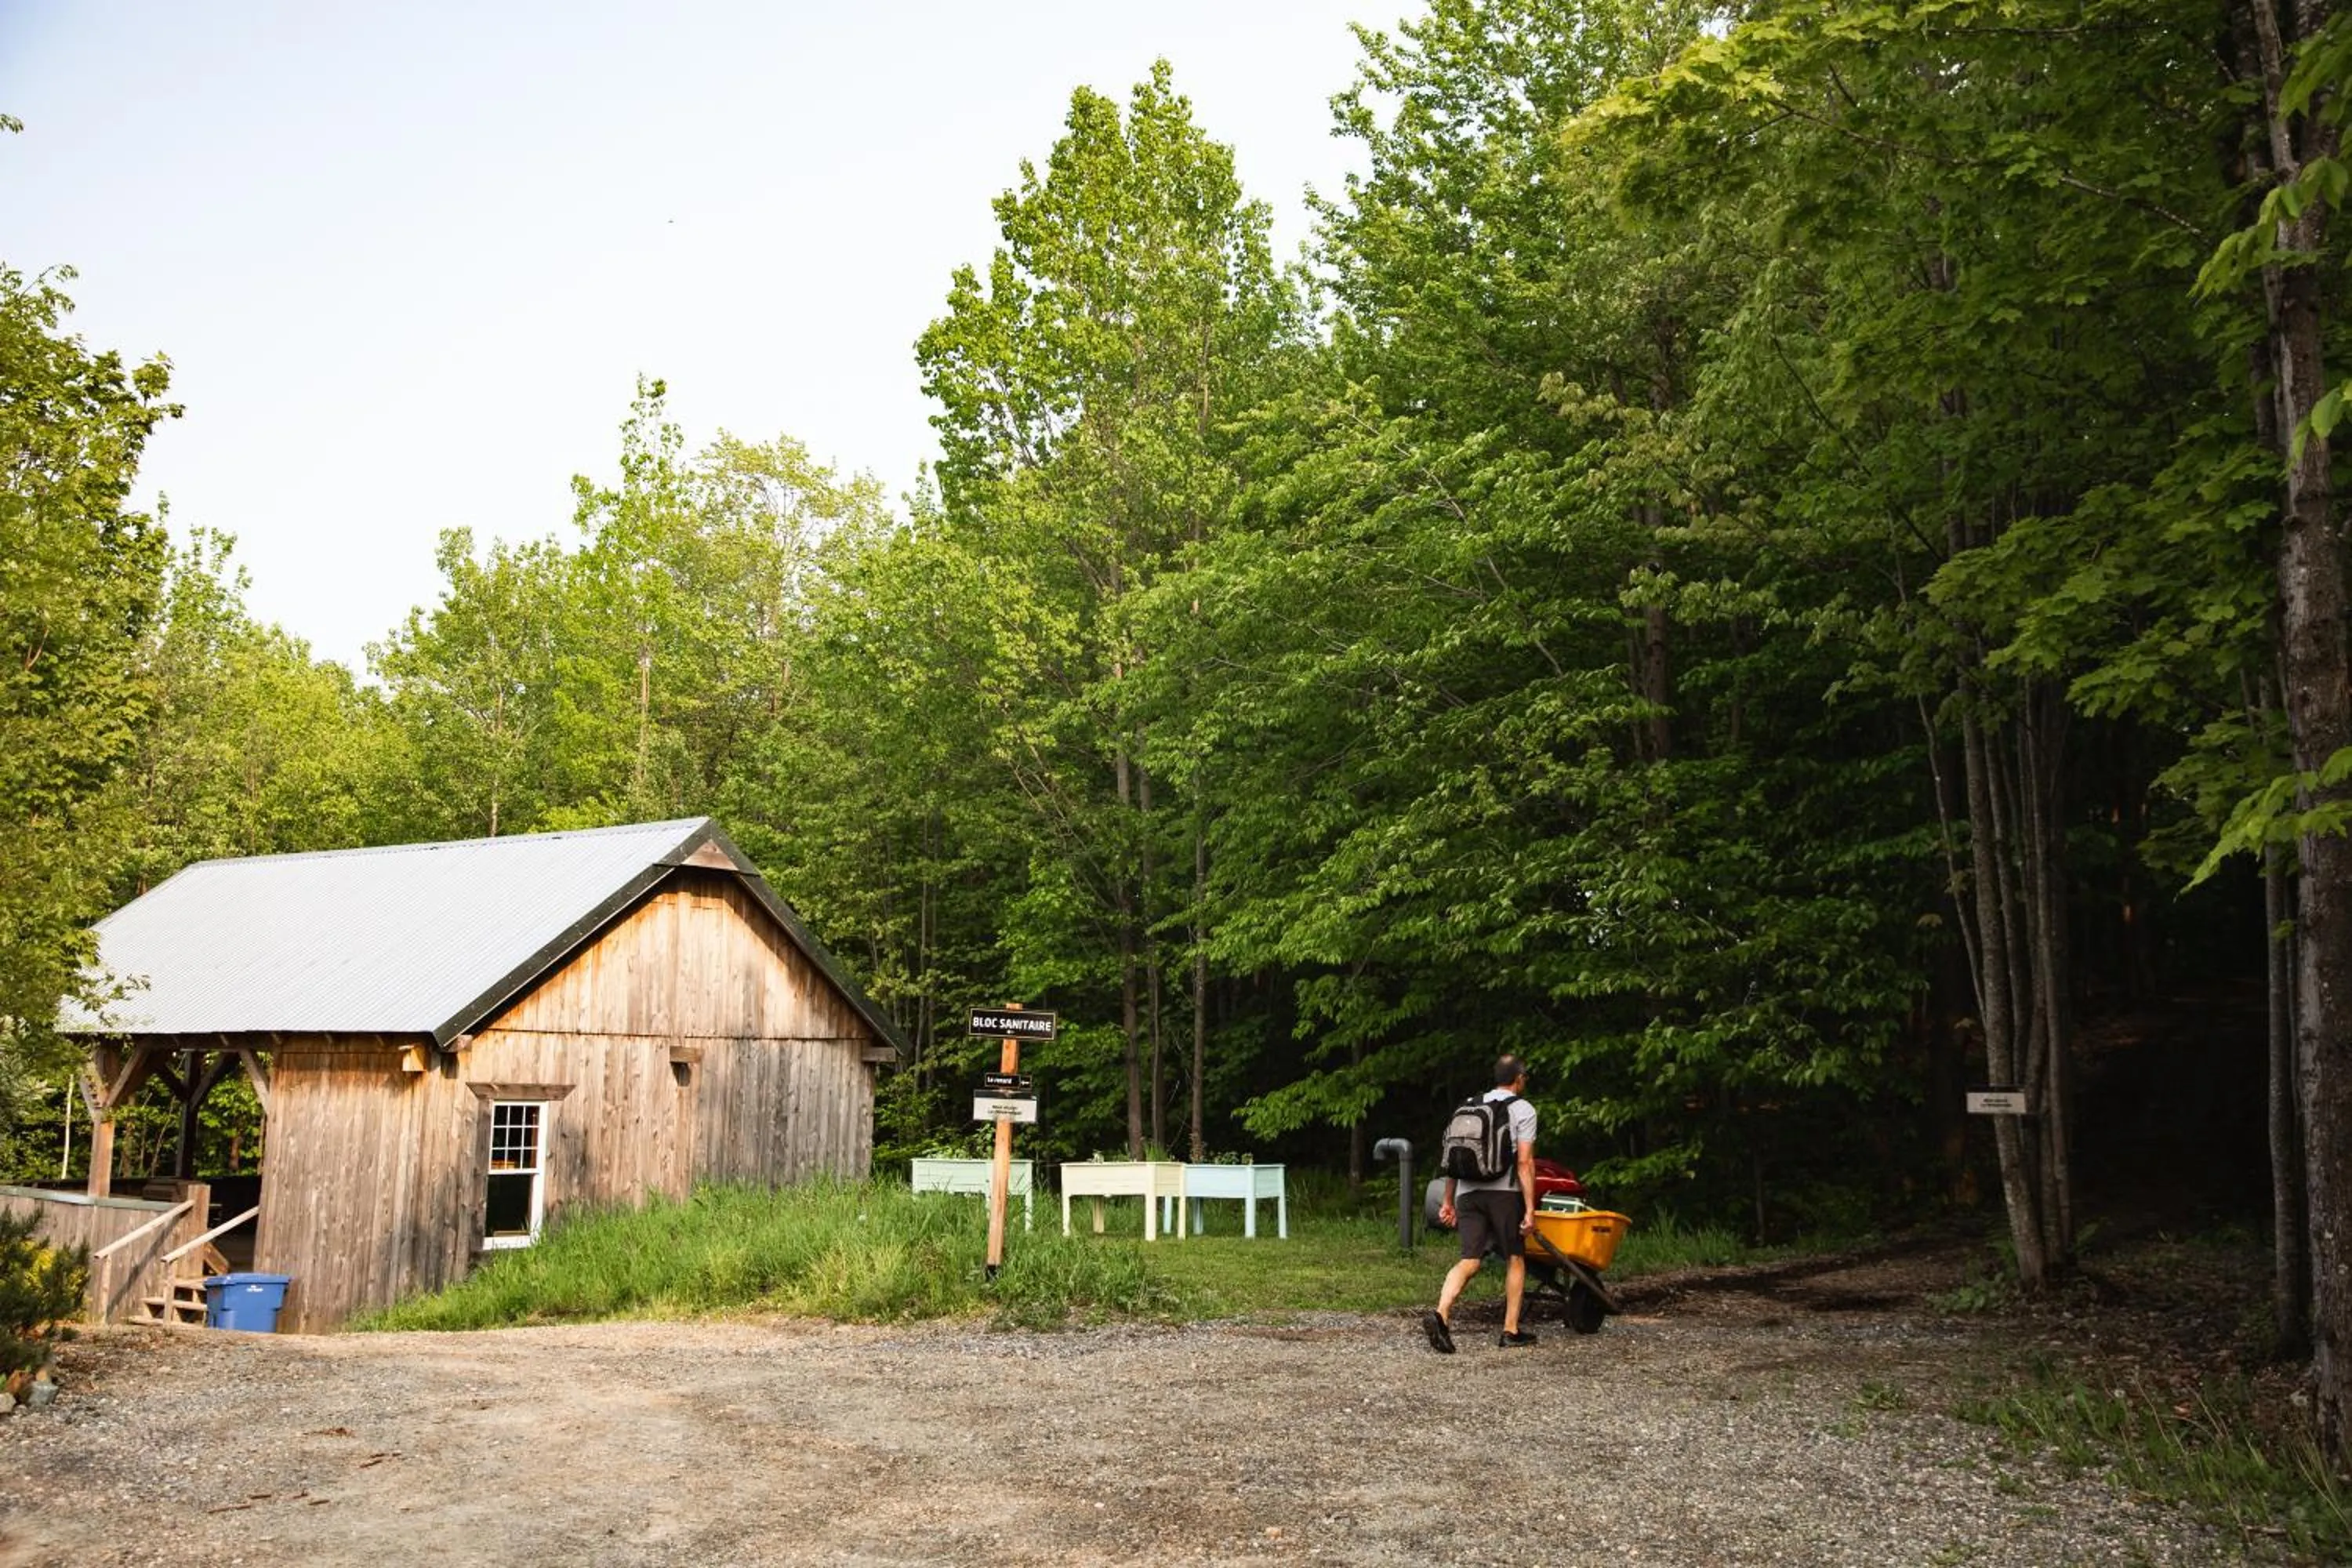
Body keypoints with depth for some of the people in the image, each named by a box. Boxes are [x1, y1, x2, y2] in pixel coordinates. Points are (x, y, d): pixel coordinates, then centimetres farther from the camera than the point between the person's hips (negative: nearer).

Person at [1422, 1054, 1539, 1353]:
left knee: (1470, 1260, -1)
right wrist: (1530, 1209, -8)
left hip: (1468, 1192, 4)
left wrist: (1448, 1201, 20)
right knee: (1515, 1260, 11)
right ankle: (1511, 1331, 12)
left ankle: (1441, 1314, -23)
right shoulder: (1523, 1109, 3)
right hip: (1504, 1193, -4)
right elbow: (1524, 1162, -7)